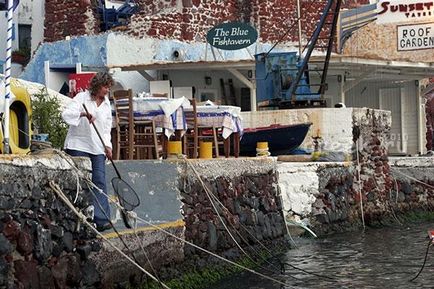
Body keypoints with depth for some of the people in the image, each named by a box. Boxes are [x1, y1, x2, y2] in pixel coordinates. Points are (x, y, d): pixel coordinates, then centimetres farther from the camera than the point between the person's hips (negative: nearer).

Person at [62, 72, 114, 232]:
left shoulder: (106, 103, 15)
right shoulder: (82, 97, -3)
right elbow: (66, 113, -15)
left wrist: (107, 146, 6)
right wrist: (83, 113, -30)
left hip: (97, 148, 5)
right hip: (79, 146, -5)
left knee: (99, 182, -4)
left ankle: (101, 219, -6)